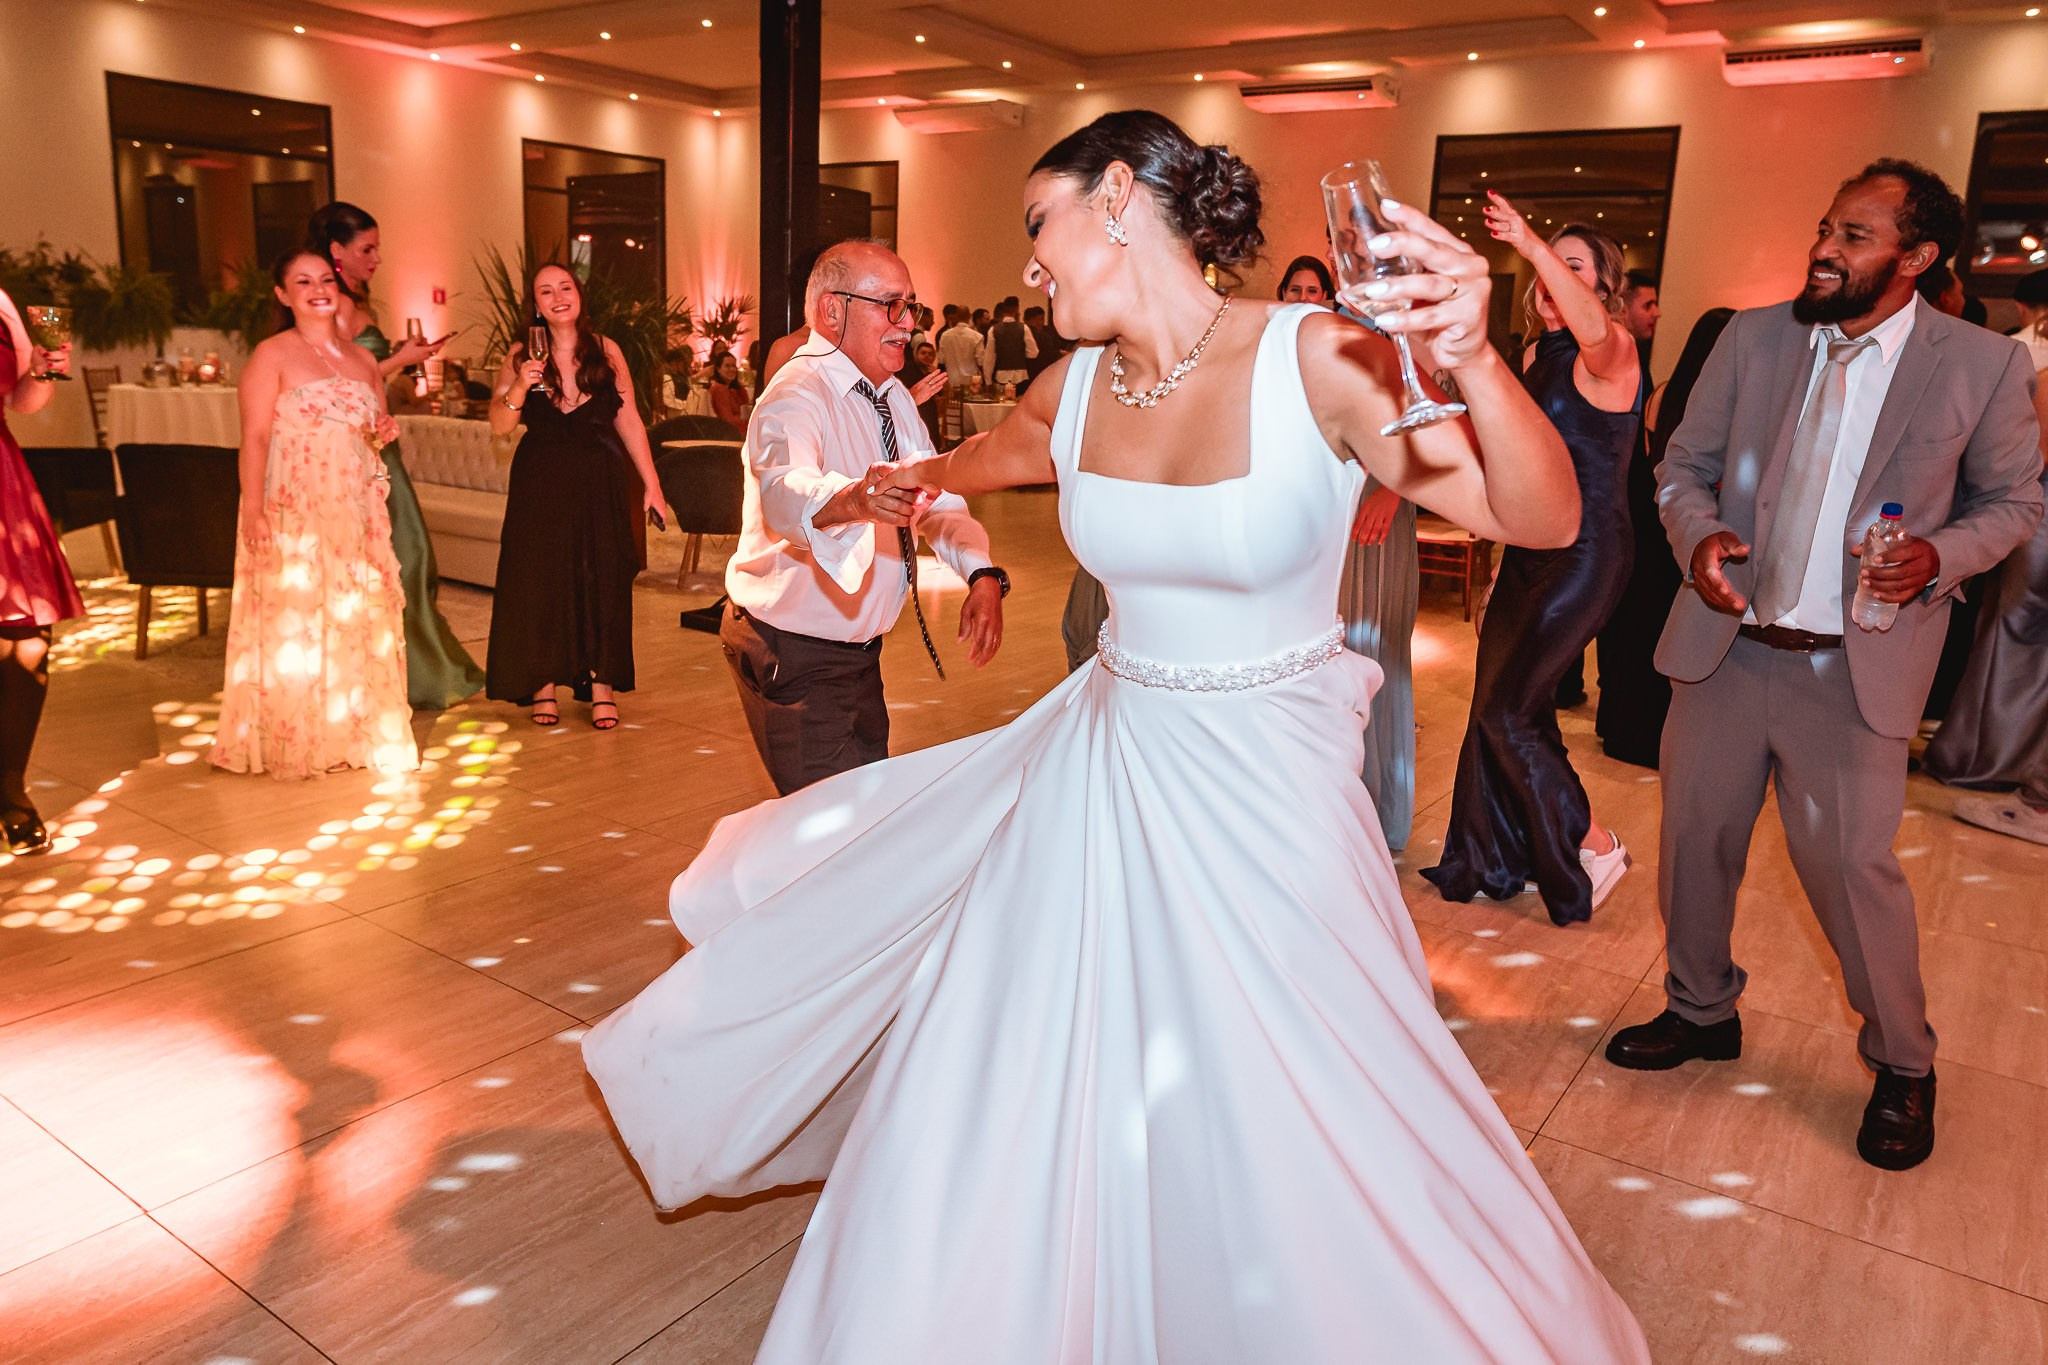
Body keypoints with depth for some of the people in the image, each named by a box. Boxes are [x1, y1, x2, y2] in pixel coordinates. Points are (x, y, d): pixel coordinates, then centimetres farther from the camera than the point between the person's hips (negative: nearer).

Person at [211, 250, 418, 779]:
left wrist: (385, 433, 2)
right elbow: (255, 438, -9)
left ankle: (359, 732, 17)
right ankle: (296, 743, 7)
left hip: (355, 512, 5)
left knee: (361, 618, 5)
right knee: (295, 620, -3)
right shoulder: (271, 356, -1)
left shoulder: (362, 360, 16)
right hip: (293, 512, -5)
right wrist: (253, 510, -18)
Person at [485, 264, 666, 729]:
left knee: (603, 578, 2)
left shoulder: (606, 351, 2)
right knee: (540, 581, 3)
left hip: (600, 480, 0)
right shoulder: (522, 356, 1)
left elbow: (628, 420, 3)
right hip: (540, 481, 0)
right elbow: (499, 424, -4)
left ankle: (603, 686, 11)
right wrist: (520, 386, -23)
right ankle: (543, 685, 14)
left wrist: (650, 483, 1)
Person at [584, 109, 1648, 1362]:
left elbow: (1545, 521, -22)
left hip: (1265, 787, -4)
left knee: (1284, 1133, 9)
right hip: (1107, 765, 5)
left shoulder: (1315, 361, -18)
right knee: (1020, 1081, 17)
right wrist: (914, 483, 44)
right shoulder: (1074, 392, -1)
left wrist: (1474, 361, -41)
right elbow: (986, 460, 23)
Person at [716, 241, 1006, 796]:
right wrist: (852, 500, -66)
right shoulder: (796, 396, -22)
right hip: (795, 656, -8)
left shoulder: (894, 397, 6)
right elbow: (784, 493, -43)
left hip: (858, 648, 8)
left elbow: (939, 498, 3)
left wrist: (983, 573, -17)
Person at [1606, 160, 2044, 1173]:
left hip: (1853, 667, -3)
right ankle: (1700, 1010, 36)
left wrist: (1940, 555, -14)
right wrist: (1699, 535, -13)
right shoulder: (1753, 337, 2)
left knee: (1851, 863, 1)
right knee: (1694, 839, 12)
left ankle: (1902, 1063, 27)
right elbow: (1684, 466, 7)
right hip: (1726, 646, 3)